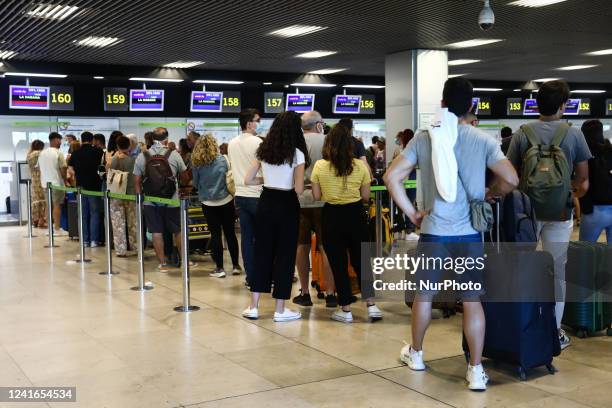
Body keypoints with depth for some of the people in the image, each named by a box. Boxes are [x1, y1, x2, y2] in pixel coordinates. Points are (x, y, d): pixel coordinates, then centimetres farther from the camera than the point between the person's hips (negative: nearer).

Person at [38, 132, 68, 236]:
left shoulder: (42, 153, 7)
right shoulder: (58, 153, -11)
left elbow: (39, 168, 11)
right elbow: (63, 169, -13)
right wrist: (65, 181, 0)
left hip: (45, 183, 6)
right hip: (57, 182, -6)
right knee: (57, 205, -2)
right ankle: (57, 229, -2)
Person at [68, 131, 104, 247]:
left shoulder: (75, 153, 2)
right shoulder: (98, 152, -6)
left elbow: (71, 170, 4)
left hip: (81, 186, 2)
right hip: (94, 186, -2)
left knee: (83, 215, 8)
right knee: (94, 213, 4)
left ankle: (85, 240, 9)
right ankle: (94, 240, -1)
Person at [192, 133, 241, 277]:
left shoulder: (196, 163, -5)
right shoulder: (223, 160, -6)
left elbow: (195, 183, 3)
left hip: (208, 203, 0)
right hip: (226, 201, 0)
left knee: (215, 234, 6)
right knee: (230, 233, 10)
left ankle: (219, 268, 6)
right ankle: (235, 265, 15)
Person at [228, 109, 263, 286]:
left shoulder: (231, 144, 9)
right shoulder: (258, 142, -12)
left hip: (240, 195, 6)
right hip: (257, 195, -6)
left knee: (246, 237, 7)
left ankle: (250, 276, 10)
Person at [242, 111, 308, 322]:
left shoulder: (264, 150, 4)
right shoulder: (297, 154, -10)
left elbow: (248, 180, 4)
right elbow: (299, 189, -15)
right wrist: (294, 183, 7)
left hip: (266, 203, 5)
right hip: (287, 205, -4)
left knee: (262, 252, 12)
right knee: (284, 255, 4)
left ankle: (253, 307, 13)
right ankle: (280, 310, 10)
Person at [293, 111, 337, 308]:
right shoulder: (326, 141, -3)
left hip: (299, 200, 2)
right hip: (322, 199, -2)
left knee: (302, 246, 10)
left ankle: (304, 293, 15)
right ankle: (330, 294, 2)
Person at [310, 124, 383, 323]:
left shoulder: (320, 166, -7)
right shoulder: (360, 166, -4)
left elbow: (316, 196, -2)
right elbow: (365, 196, 0)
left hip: (332, 216, -1)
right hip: (355, 214, 1)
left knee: (338, 263, 7)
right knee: (360, 260, 14)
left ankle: (346, 310, 10)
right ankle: (371, 305, 9)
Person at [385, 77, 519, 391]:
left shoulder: (423, 138, -1)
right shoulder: (482, 140, -4)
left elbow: (392, 177, -5)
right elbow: (511, 180, -8)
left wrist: (412, 213, 2)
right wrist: (488, 196, 11)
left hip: (433, 232, 1)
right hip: (469, 233, -1)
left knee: (424, 295, 16)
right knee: (472, 300, 4)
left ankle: (416, 354, 32)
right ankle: (476, 371, 6)